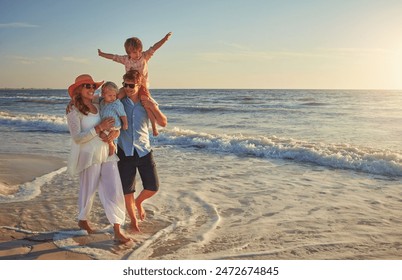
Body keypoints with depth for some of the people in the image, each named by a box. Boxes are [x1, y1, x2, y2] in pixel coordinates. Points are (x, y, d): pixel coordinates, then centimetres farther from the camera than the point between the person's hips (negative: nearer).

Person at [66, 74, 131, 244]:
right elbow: (77, 137, -15)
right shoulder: (74, 112, -6)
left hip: (107, 154, 5)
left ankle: (117, 232, 4)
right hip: (89, 155, -4)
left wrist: (115, 132, -8)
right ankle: (83, 221, 39)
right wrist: (99, 128, -21)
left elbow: (115, 123, 16)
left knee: (114, 191, -1)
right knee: (88, 190, 11)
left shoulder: (99, 107, 10)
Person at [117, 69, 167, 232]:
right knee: (127, 190, 7)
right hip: (125, 151, -1)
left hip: (144, 150, 1)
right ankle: (133, 220, 29)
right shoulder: (119, 102, -2)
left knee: (153, 187, 0)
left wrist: (154, 108, -15)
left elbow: (163, 123, 0)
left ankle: (138, 202, 34)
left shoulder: (147, 103, 1)